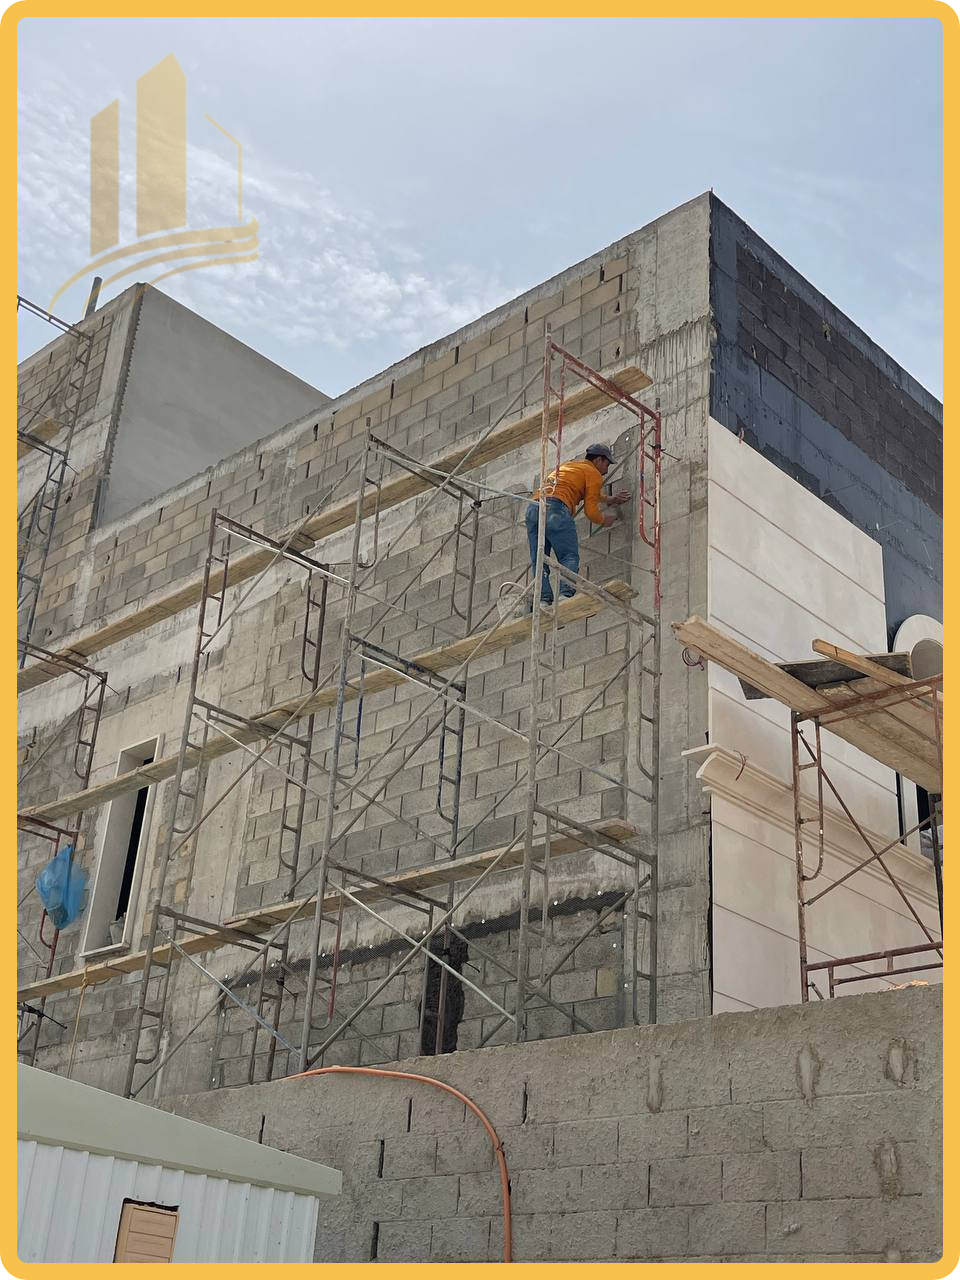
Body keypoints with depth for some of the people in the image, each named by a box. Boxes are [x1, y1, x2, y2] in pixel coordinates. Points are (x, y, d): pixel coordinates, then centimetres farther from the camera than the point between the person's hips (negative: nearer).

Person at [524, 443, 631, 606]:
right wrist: (605, 520, 23)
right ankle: (565, 594, -23)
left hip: (533, 508, 7)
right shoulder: (594, 473, 11)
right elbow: (590, 511, 5)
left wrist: (611, 500, 44)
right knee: (570, 557, -4)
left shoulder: (566, 465, 35)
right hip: (555, 509, -7)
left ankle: (544, 599, -9)